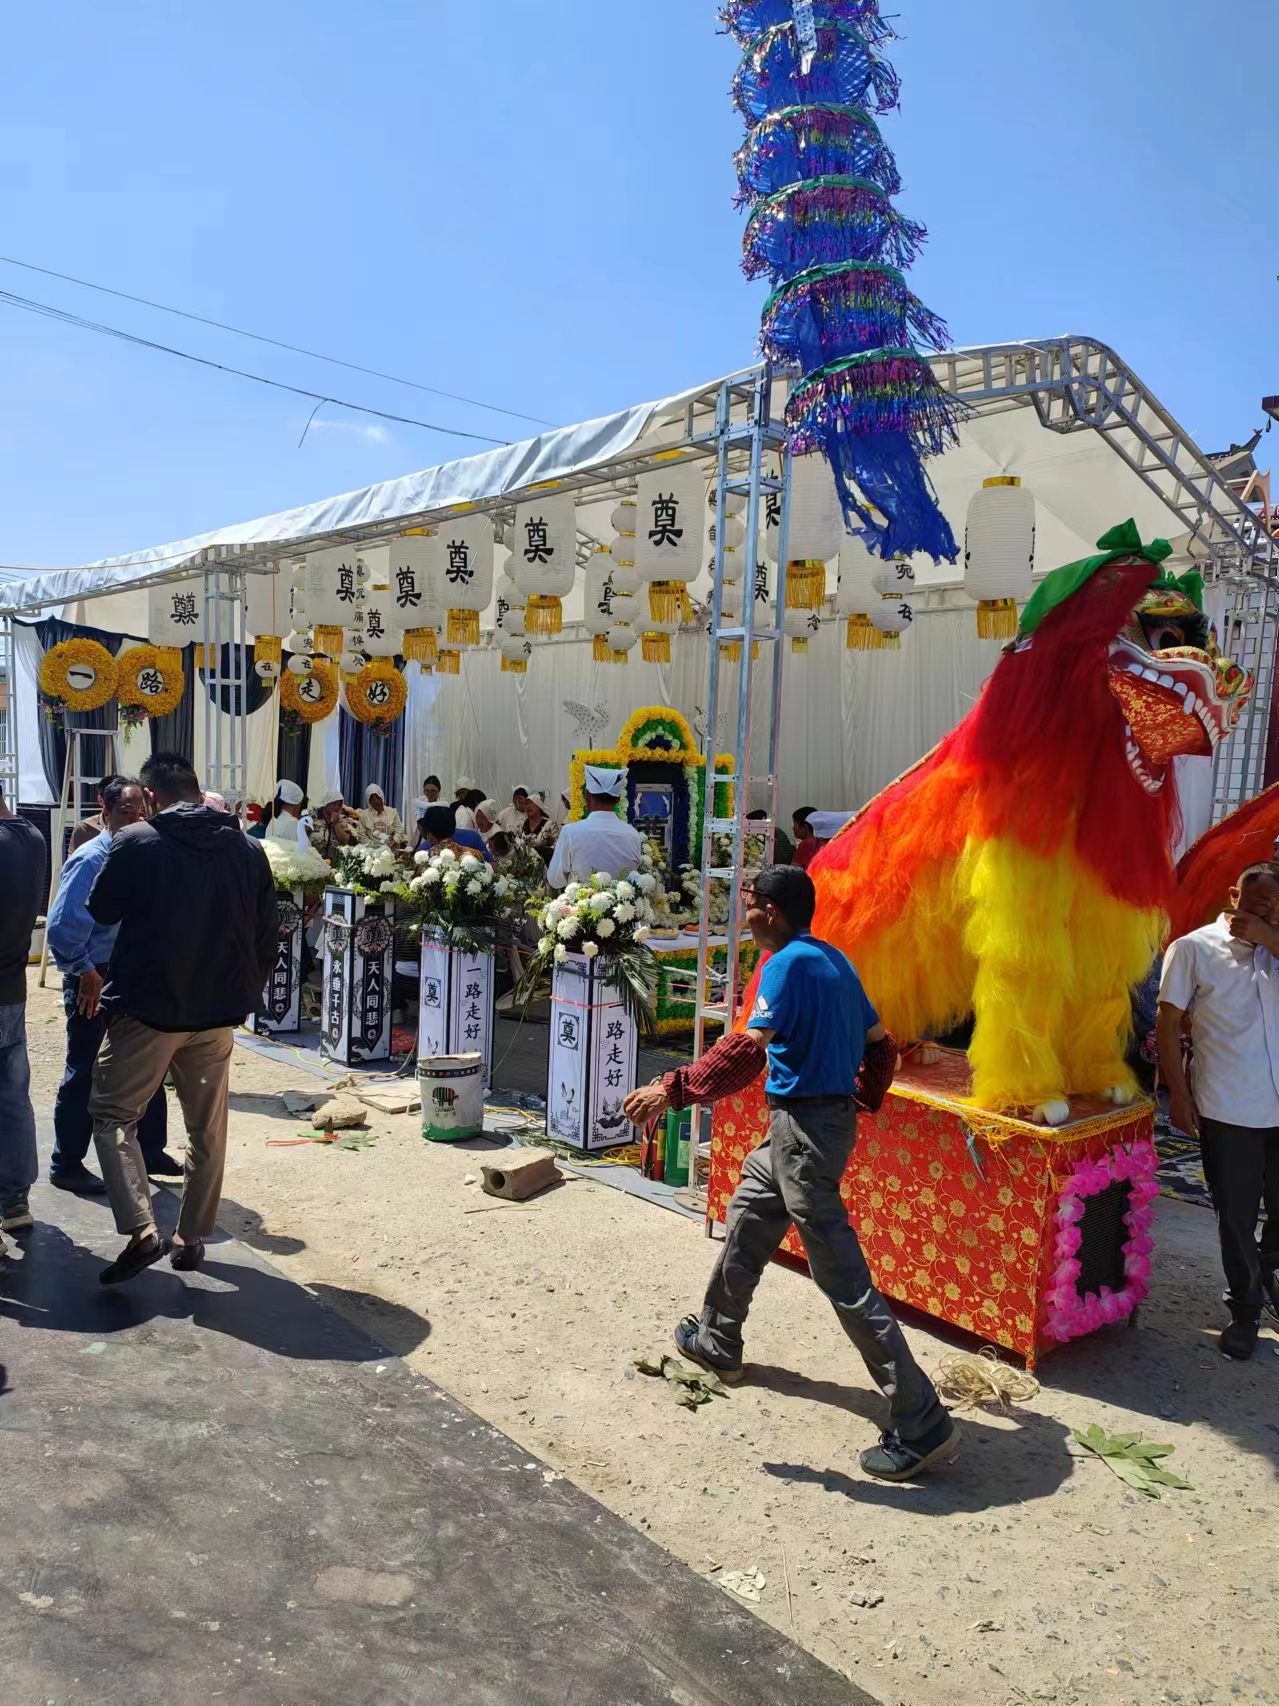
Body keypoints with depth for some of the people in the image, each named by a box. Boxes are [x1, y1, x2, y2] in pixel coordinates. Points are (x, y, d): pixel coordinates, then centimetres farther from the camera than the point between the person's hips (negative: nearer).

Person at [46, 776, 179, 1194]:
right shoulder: (90, 860, -16)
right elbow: (61, 926, -19)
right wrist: (84, 973, -14)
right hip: (95, 982, -7)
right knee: (85, 1075, 4)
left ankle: (149, 1152, 29)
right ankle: (66, 1164, 18)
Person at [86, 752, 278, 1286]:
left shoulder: (136, 843, -12)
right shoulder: (247, 849, 2)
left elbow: (100, 910, 3)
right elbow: (267, 936, 6)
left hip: (149, 1007, -4)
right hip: (219, 1012, 4)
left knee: (111, 1114, 9)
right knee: (208, 1128, 15)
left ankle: (141, 1231, -6)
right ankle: (192, 1238, 21)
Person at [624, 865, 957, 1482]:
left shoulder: (787, 965, -17)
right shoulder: (834, 960, 11)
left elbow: (748, 1051, -30)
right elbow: (879, 1043, 16)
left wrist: (673, 1089, -26)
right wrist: (867, 1095, 26)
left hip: (803, 1128, -10)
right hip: (833, 1115, 10)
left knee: (844, 1279, -6)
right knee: (747, 1218, 27)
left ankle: (923, 1427, -1)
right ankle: (718, 1341, 45)